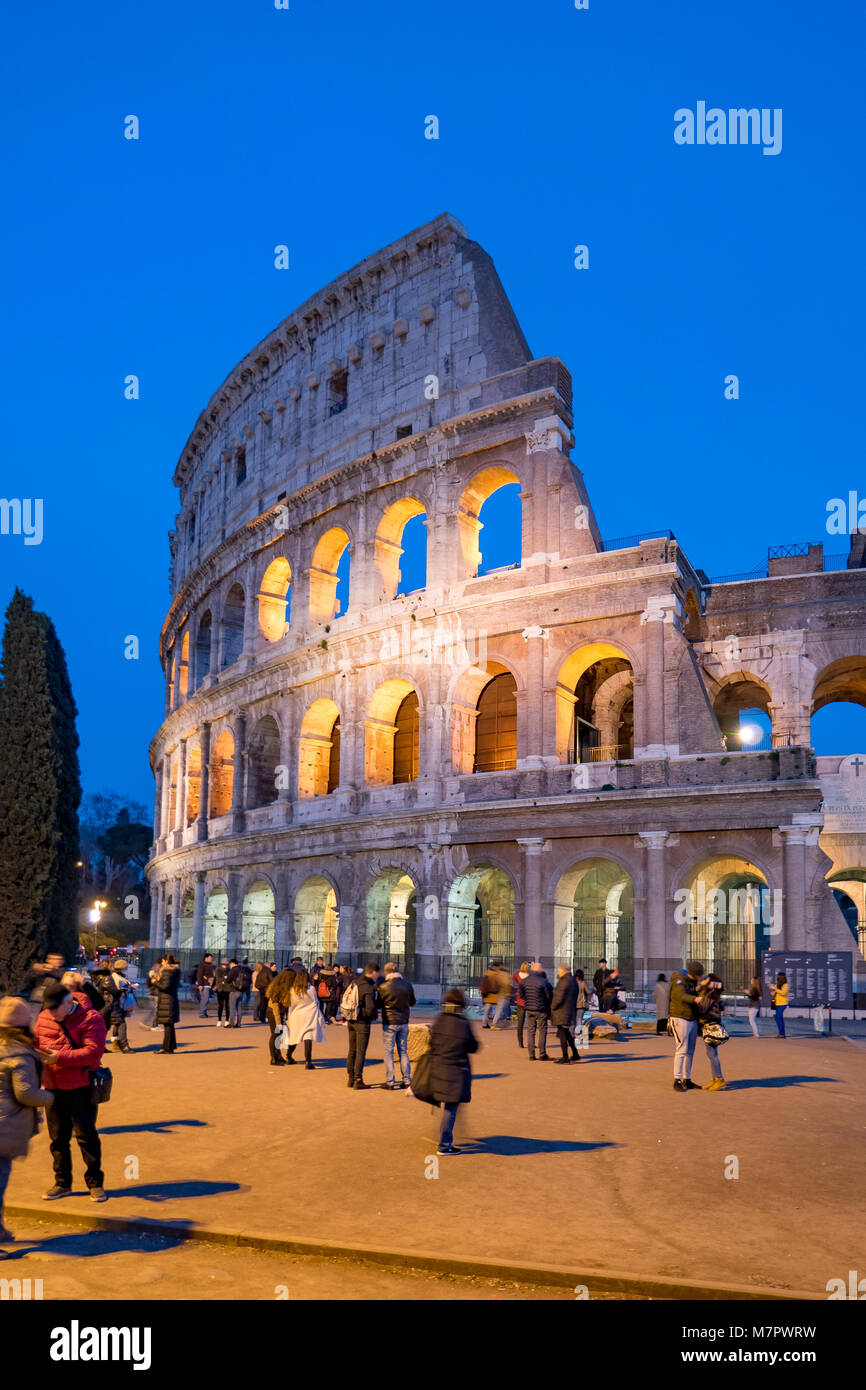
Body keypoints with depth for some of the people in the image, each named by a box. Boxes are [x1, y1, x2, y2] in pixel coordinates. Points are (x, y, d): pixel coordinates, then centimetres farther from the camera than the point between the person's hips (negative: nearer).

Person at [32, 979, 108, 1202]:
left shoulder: (90, 1019, -15)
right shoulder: (44, 1018, 5)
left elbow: (93, 1053, -22)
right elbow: (35, 1042, 13)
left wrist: (59, 1057, -28)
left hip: (80, 1088, -6)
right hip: (52, 1088, 6)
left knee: (86, 1136, 0)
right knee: (58, 1137, 14)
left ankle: (95, 1183, 13)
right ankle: (62, 1183, 27)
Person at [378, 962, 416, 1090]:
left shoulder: (383, 987, -13)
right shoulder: (407, 985, -2)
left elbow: (379, 1004, -1)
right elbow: (412, 1003, 10)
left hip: (389, 1023, -4)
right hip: (404, 1022, 4)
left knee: (389, 1053, 4)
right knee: (403, 1052, 13)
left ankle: (389, 1082, 3)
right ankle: (407, 1081, 13)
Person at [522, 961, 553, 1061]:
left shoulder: (525, 981, 2)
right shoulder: (543, 982, -15)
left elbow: (521, 995, 8)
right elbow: (549, 996, -11)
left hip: (529, 1009, 5)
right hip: (541, 1010, -5)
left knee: (530, 1031, 10)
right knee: (542, 1031, 3)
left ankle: (531, 1055, 10)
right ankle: (542, 1054, 4)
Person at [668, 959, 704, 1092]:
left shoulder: (693, 981, 11)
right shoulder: (679, 980, -16)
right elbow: (681, 995, -33)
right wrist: (695, 999, -47)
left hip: (692, 1020, 8)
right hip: (680, 1019, -8)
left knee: (690, 1051, 9)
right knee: (682, 1050, -10)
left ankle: (687, 1080, 16)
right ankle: (677, 1081, -6)